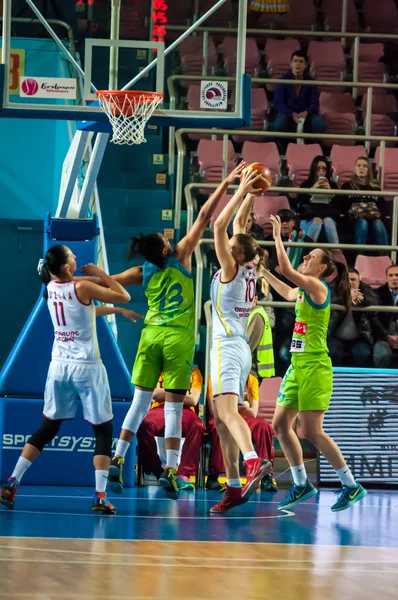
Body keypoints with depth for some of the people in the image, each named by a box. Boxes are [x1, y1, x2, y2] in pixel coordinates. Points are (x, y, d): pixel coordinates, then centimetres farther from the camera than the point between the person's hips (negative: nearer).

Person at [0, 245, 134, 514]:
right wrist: (99, 273, 1)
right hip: (87, 367, -6)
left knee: (48, 428, 15)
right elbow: (124, 296, -6)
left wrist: (116, 310, 27)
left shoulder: (50, 288, 6)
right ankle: (100, 496, -7)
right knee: (103, 430, 4)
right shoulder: (82, 287, -14)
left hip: (59, 366, 6)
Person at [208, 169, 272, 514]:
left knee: (227, 410, -25)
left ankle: (254, 461, -47)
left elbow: (221, 226, -14)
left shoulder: (231, 269, -8)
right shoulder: (248, 271, 11)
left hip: (228, 346, -9)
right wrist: (249, 196, 18)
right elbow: (238, 226, 21)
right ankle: (234, 488, 9)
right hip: (240, 349, 9)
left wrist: (243, 192, -10)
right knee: (222, 419, 10)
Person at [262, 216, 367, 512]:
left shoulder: (317, 286, -11)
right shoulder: (304, 291, 14)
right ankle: (301, 484, 17)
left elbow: (287, 269, -22)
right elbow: (287, 291, 37)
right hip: (298, 365, 9)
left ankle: (352, 486, -3)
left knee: (312, 431, -11)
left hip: (315, 366, -9)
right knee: (281, 425, 7)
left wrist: (278, 237, -13)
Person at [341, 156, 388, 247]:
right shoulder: (347, 186, 22)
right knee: (363, 223, -39)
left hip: (373, 217, 2)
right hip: (356, 217, -2)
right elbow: (342, 205, 8)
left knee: (378, 224, -36)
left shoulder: (375, 188, 28)